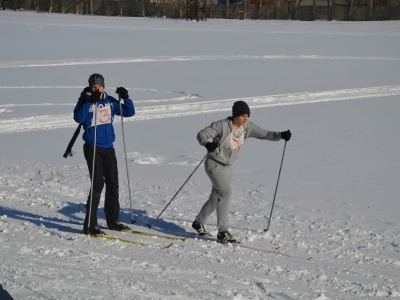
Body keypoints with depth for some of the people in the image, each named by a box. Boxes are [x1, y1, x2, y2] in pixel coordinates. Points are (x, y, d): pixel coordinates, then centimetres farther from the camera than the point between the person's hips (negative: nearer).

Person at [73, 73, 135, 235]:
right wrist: (90, 101, -30)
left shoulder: (110, 101, 8)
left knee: (113, 183, 10)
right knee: (98, 183, -11)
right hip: (93, 148, -6)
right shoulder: (85, 101, -6)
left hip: (108, 148, 6)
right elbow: (78, 118, -23)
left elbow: (129, 112, 13)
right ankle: (90, 224, -6)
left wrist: (125, 98, -4)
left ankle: (112, 220, 24)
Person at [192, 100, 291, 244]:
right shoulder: (222, 125, -23)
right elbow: (201, 134, -26)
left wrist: (281, 135, -17)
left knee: (217, 197, 19)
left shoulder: (247, 127, -5)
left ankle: (198, 222, 42)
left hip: (228, 167, 7)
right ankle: (222, 231, -21)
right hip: (214, 164, -7)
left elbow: (264, 134, 0)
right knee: (226, 191, -25)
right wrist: (208, 143, -48)